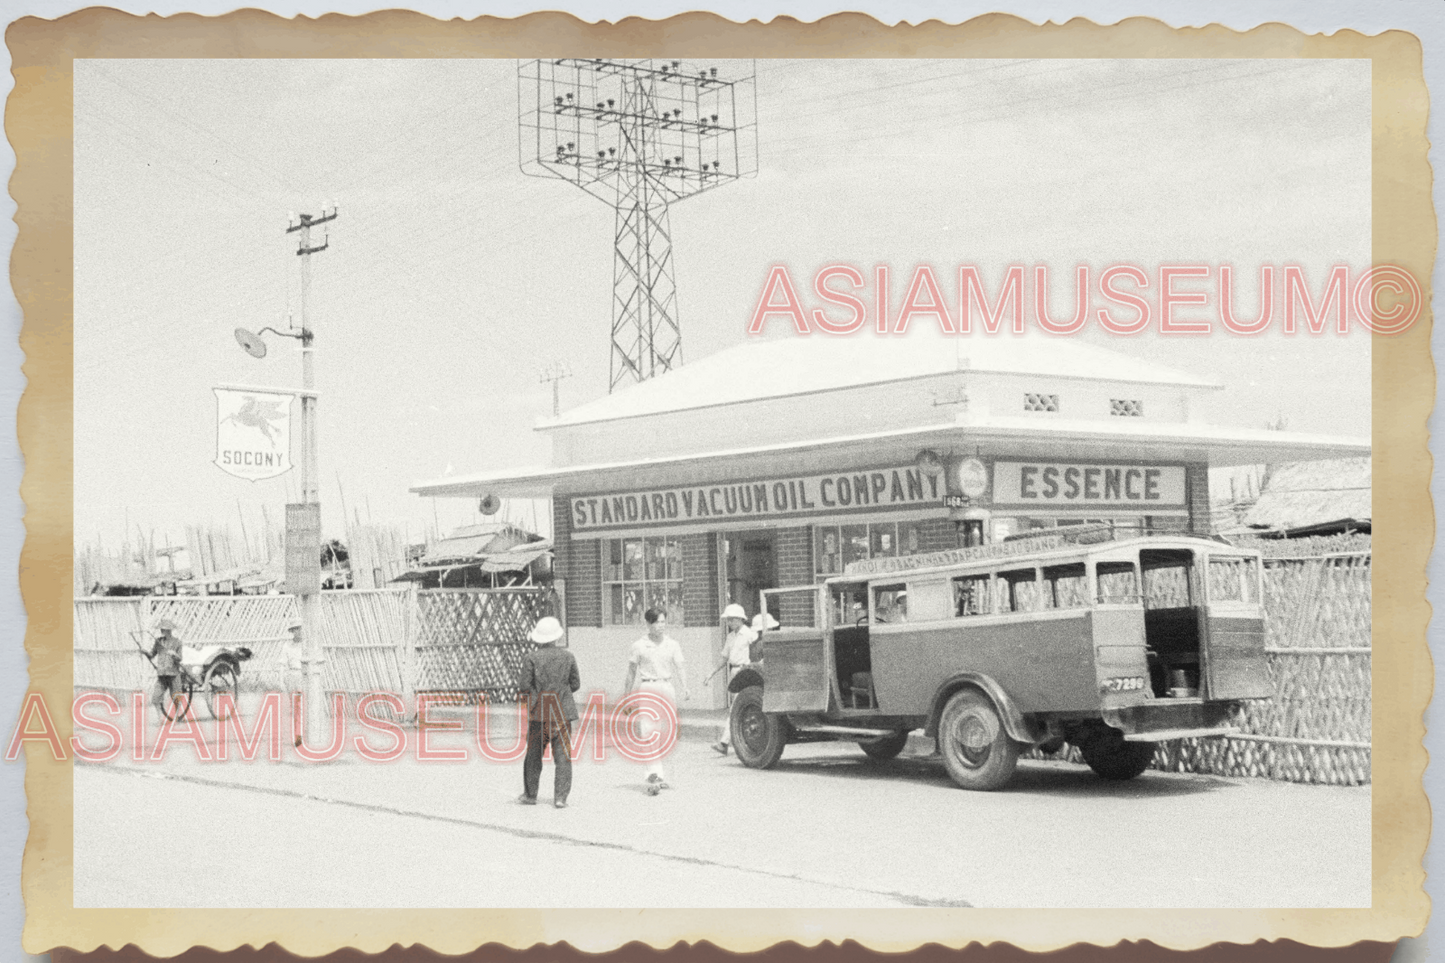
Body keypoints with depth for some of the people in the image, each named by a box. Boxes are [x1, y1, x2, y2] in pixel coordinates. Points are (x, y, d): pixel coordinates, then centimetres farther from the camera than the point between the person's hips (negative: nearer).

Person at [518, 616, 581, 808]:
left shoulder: (531, 658, -7)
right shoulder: (568, 657, 0)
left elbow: (524, 685, -8)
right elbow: (576, 684, 5)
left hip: (538, 712, -1)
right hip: (563, 712, 1)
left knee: (533, 755, 13)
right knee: (562, 756, 4)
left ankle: (530, 794, 22)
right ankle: (560, 797, -2)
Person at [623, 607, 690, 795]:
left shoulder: (672, 644, 5)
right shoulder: (639, 646, 0)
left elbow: (680, 666, -3)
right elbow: (632, 670, 7)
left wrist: (685, 687, -18)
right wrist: (627, 692, 8)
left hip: (666, 689, 3)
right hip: (646, 689, -3)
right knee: (649, 733, -13)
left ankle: (657, 774, 22)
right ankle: (654, 777, -19)